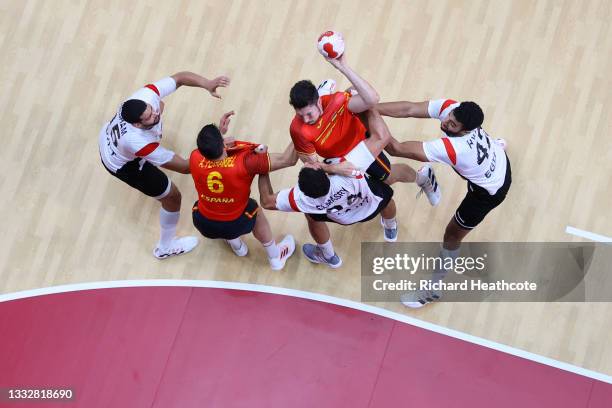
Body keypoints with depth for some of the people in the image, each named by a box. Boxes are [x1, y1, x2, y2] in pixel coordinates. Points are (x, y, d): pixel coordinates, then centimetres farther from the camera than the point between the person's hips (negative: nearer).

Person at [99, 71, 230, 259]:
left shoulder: (146, 96, -37)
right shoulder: (141, 144, -48)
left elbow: (179, 77, -28)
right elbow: (186, 167, -40)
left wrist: (207, 83, -46)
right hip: (122, 165, -7)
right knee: (173, 196, 7)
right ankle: (165, 247, 31)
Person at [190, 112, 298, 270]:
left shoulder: (195, 160, -25)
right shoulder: (244, 164, -36)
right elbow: (287, 160, -29)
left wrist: (220, 132, 3)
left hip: (204, 225, 2)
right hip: (234, 226, -2)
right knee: (252, 207, 30)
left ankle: (236, 244, 41)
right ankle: (275, 256, 45)